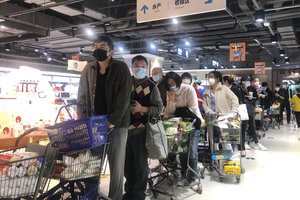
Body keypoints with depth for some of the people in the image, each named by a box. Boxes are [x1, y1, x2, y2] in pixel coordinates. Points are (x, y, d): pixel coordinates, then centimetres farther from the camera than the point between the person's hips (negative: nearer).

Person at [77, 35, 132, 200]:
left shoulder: (121, 68, -5)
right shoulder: (89, 69, 7)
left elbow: (124, 98, -11)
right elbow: (81, 97, 8)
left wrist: (112, 122, -16)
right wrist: (83, 122, -3)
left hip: (117, 124, -3)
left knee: (116, 165, 2)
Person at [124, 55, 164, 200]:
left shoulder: (151, 87, -2)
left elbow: (159, 108, -4)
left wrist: (142, 109, -17)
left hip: (141, 130, -3)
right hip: (125, 129, 4)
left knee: (140, 164, 7)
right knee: (127, 163, 13)